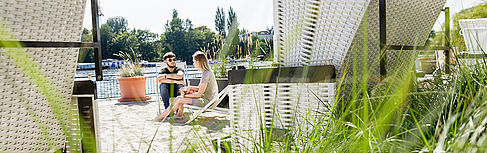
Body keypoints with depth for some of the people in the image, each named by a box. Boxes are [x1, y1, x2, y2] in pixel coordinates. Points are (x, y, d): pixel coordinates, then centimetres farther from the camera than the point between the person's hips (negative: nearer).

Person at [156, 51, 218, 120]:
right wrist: (190, 88, 3)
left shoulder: (206, 74, -21)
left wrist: (185, 95, -7)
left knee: (179, 100, -10)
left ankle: (163, 115, 6)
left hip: (207, 101, -10)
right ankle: (180, 112, 12)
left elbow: (199, 94, -20)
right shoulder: (207, 72, 9)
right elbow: (200, 88, 18)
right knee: (183, 91, 13)